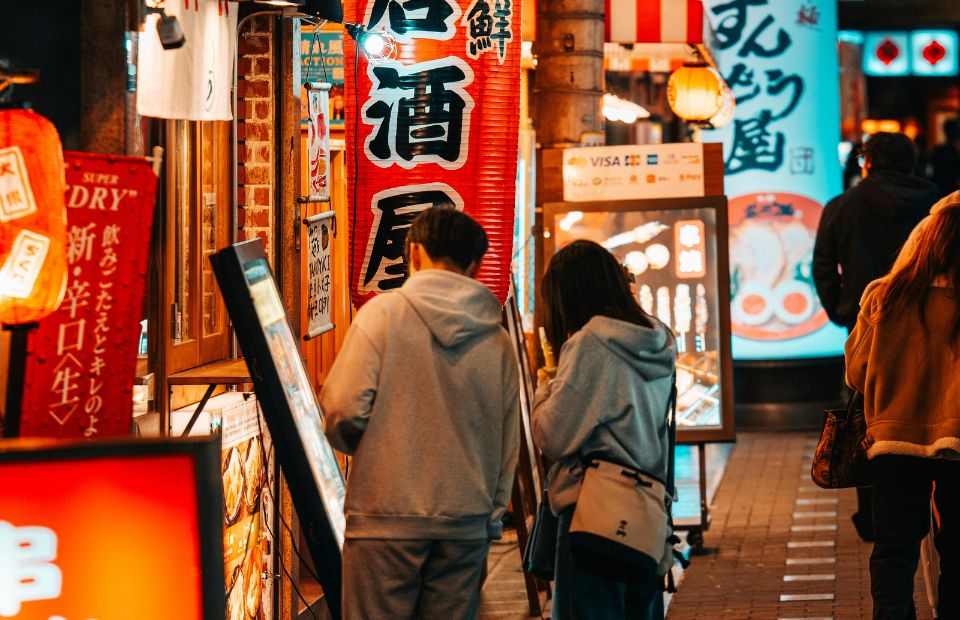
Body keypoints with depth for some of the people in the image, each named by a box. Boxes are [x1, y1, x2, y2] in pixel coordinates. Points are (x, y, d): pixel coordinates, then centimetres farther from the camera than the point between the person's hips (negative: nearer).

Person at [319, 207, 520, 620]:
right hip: (467, 525, 4)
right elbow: (508, 449, 12)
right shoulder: (497, 341, 8)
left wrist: (360, 447, 12)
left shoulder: (384, 312, -5)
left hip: (387, 519, -4)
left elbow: (344, 408, -11)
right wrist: (491, 527, 21)